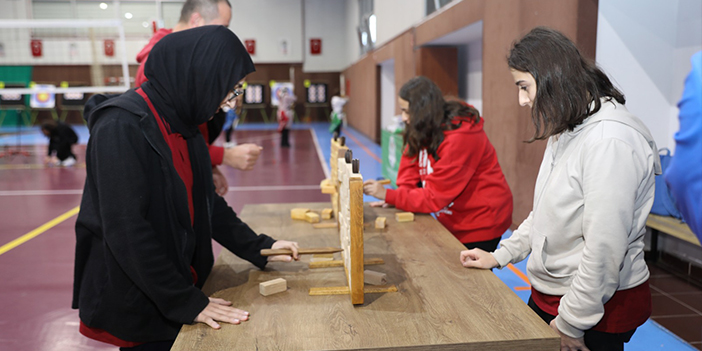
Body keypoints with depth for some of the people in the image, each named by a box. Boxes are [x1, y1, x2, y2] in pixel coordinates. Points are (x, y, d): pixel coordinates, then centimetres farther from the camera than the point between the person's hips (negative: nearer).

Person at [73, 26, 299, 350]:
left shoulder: (183, 124, 5)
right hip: (136, 308, -8)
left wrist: (260, 248, 6)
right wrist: (186, 302, -22)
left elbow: (207, 203, 11)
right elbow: (127, 230, -25)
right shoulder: (121, 126, -22)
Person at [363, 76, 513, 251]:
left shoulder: (459, 139, -28)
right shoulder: (424, 131, 0)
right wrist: (395, 199, -16)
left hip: (480, 223, -8)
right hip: (454, 222, 8)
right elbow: (410, 175, 2)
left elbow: (435, 197, -26)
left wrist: (388, 195, -25)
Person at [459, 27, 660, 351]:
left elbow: (604, 250, -25)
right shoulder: (565, 132, 8)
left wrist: (570, 324, -17)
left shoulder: (610, 141, -24)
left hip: (598, 308, -8)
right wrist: (499, 256, 10)